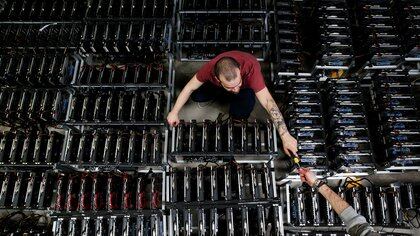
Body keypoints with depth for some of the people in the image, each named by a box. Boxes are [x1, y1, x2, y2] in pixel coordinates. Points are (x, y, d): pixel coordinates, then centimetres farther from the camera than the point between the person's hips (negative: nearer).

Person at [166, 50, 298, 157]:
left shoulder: (251, 68, -47)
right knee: (196, 96, -16)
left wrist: (285, 137, -52)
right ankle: (222, 95, 14)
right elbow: (189, 88, -22)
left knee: (239, 114, -29)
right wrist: (174, 113, -22)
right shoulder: (210, 68, -39)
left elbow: (268, 102, -49)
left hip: (246, 87, -2)